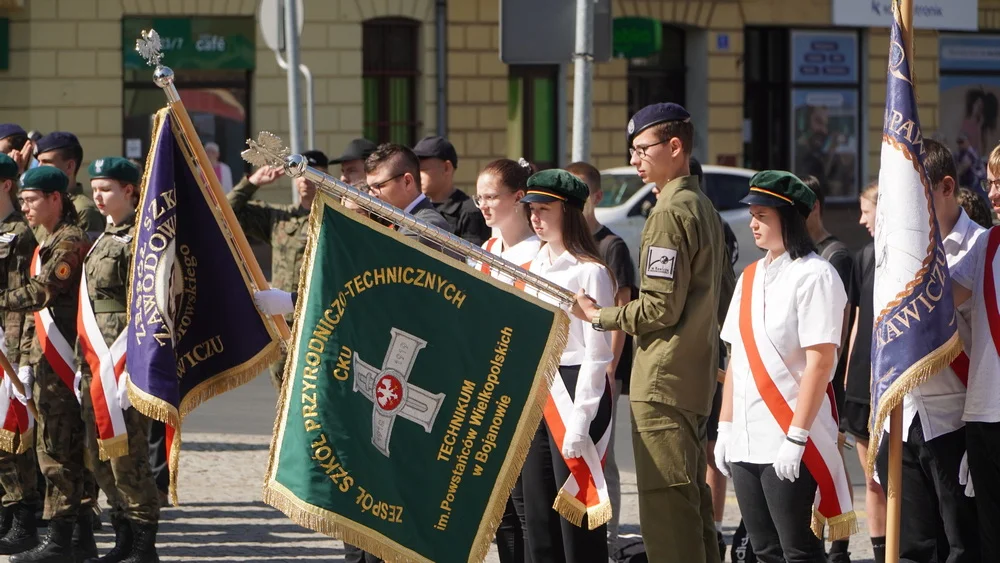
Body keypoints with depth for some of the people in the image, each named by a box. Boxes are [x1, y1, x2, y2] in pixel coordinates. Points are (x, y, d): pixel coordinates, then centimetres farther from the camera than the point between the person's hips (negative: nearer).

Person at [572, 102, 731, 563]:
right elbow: (717, 294, 21)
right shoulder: (703, 208, 17)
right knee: (692, 501, 13)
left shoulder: (669, 212, -14)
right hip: (698, 380, 10)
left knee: (666, 507, -10)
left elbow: (661, 307, -19)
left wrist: (599, 316, -7)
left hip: (663, 382, -10)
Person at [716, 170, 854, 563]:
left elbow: (820, 362, -15)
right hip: (745, 443, 8)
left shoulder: (813, 275, -9)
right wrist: (725, 427, 13)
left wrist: (796, 438, -19)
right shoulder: (751, 277, 14)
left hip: (790, 444, -8)